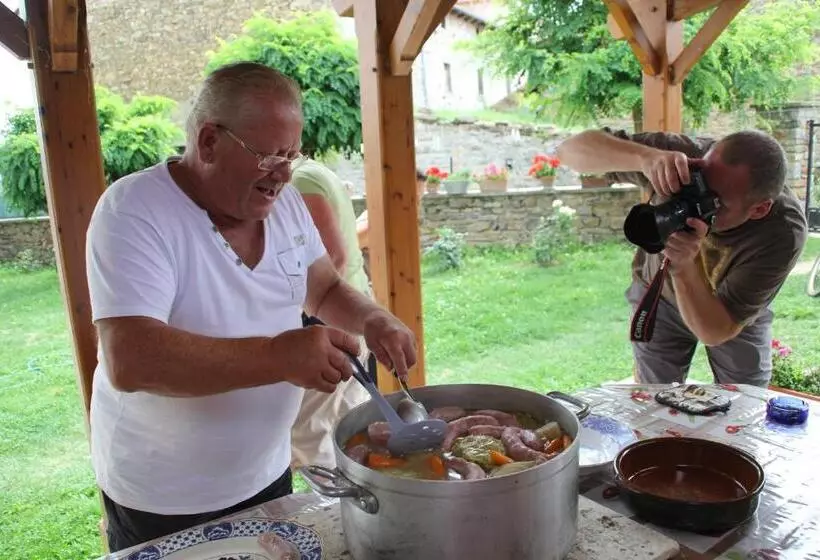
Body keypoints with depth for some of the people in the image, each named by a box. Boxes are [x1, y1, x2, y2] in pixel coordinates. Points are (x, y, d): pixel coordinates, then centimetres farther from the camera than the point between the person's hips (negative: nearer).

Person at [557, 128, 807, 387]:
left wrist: (684, 268, -51)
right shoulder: (682, 154, -33)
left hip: (738, 316, 0)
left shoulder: (784, 234, -36)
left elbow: (715, 332, -32)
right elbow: (571, 149, -34)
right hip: (659, 297, 1)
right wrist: (644, 156, -52)